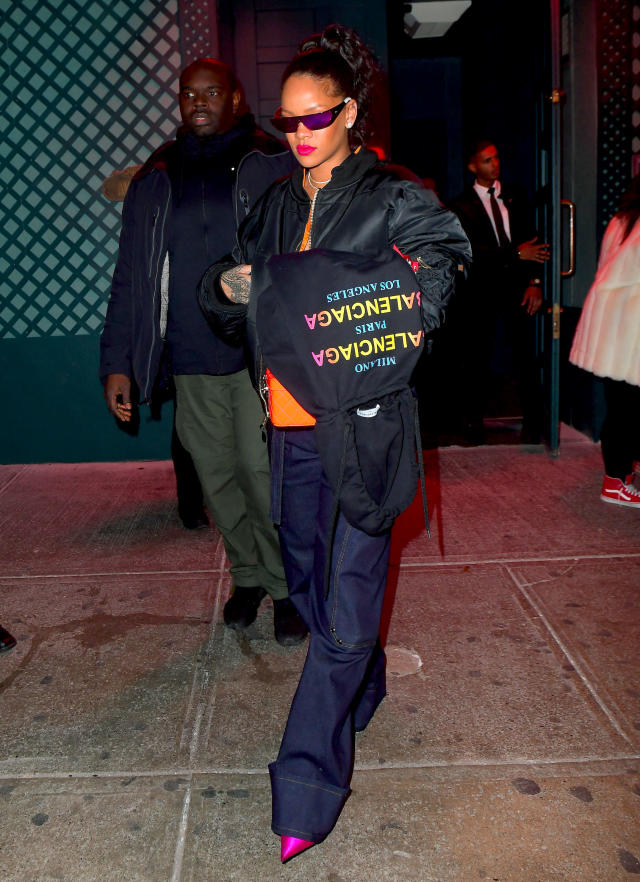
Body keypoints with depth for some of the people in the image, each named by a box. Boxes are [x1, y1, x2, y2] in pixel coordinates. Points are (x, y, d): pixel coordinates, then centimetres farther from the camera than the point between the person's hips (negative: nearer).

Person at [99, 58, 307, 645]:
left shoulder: (276, 166, 3)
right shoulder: (155, 181, 12)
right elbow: (130, 278, 12)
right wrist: (118, 361, 6)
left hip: (262, 354, -3)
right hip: (190, 360, 4)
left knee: (263, 470, -5)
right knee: (217, 476, 9)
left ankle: (288, 585, 17)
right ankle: (248, 576, 29)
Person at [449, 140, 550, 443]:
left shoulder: (515, 197, 10)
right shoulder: (462, 206, -1)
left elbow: (531, 240, 8)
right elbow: (470, 249, -13)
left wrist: (534, 281, -4)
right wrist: (516, 253, -17)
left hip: (517, 288, 3)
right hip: (481, 291, -2)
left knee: (526, 357, 2)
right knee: (477, 360, 5)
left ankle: (532, 423, 13)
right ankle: (473, 419, 21)